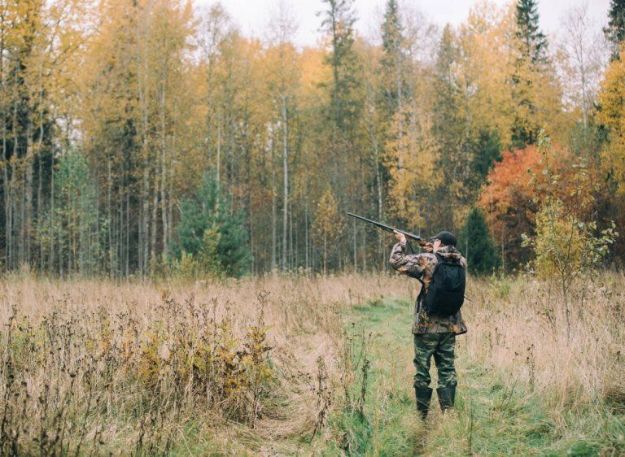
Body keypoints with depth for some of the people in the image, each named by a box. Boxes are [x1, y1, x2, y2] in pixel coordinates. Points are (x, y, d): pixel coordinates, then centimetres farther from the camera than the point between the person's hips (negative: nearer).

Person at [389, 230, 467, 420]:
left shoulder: (427, 260, -14)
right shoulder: (461, 262, 1)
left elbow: (397, 261, -9)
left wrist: (401, 242, 6)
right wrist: (432, 252, 18)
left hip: (427, 326, -4)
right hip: (451, 325, 4)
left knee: (422, 370, 6)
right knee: (447, 369, 11)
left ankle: (421, 414, 11)